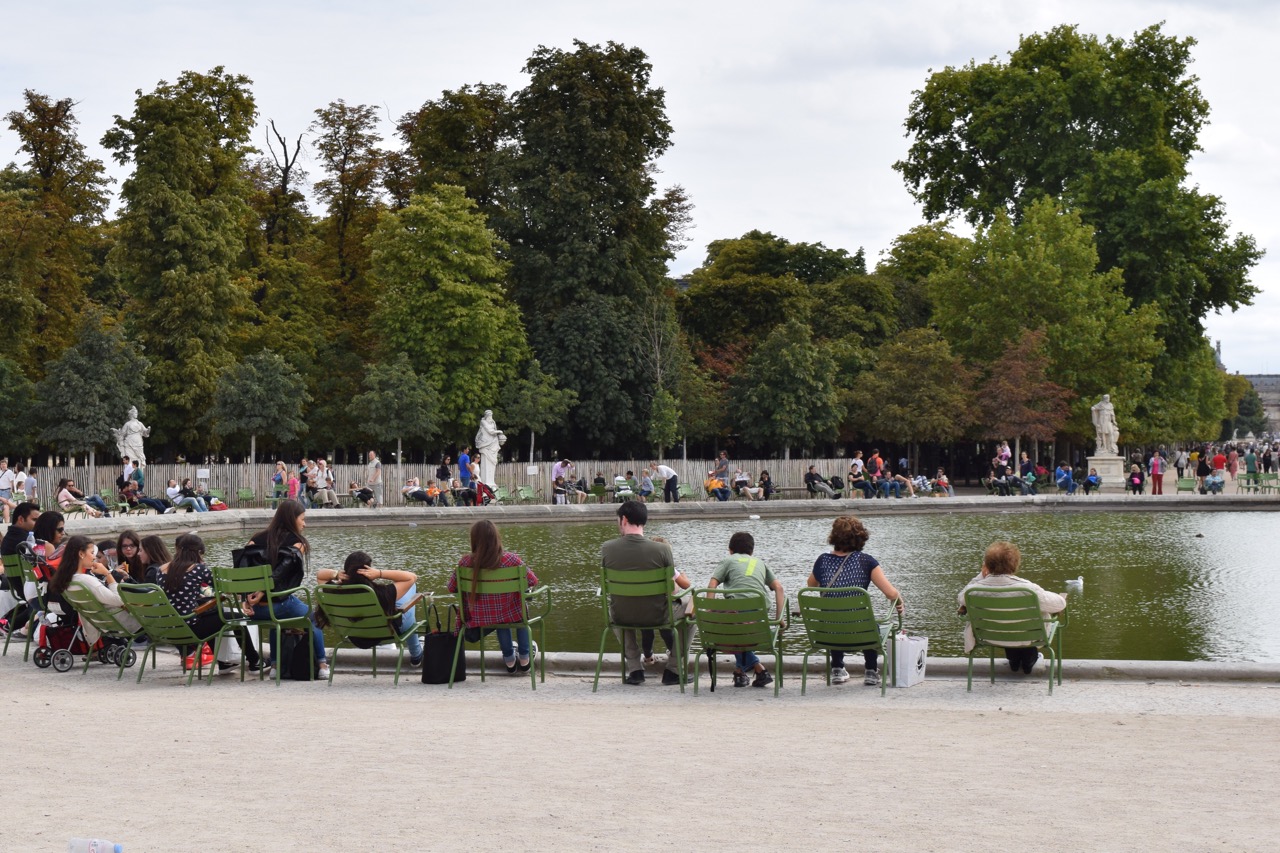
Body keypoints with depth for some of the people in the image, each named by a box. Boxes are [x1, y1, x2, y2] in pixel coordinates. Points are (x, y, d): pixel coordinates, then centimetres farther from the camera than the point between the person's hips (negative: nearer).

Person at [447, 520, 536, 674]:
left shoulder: (465, 562, -15)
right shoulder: (511, 560, -18)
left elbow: (452, 588, -1)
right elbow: (532, 581, -6)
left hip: (478, 619, 2)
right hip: (510, 616, -1)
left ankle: (509, 661, 48)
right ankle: (524, 659, 41)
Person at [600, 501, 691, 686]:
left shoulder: (607, 548, -12)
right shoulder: (662, 549, -17)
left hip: (621, 617, 2)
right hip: (656, 616, -2)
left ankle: (634, 669, 32)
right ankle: (673, 670, 27)